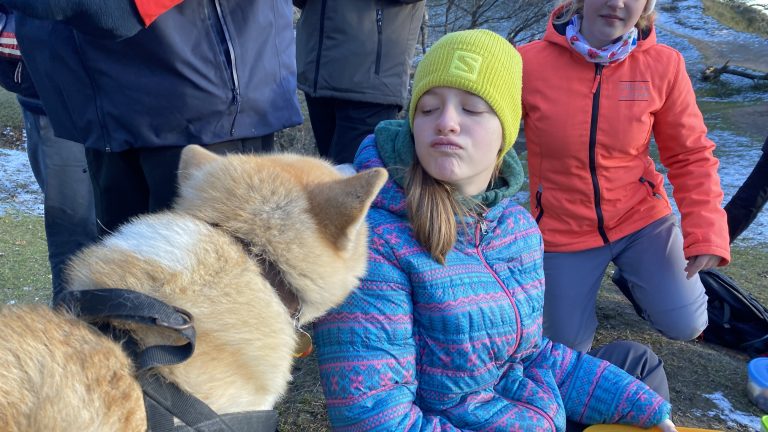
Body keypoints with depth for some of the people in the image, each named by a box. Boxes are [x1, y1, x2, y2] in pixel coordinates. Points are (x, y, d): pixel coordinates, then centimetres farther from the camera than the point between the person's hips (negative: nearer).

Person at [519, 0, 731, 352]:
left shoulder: (663, 65, -12)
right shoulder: (528, 63, -18)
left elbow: (691, 156, -5)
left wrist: (706, 232, -15)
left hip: (640, 217, 1)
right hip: (562, 231, -1)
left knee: (685, 326, -6)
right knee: (568, 349, 7)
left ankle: (633, 274, 25)